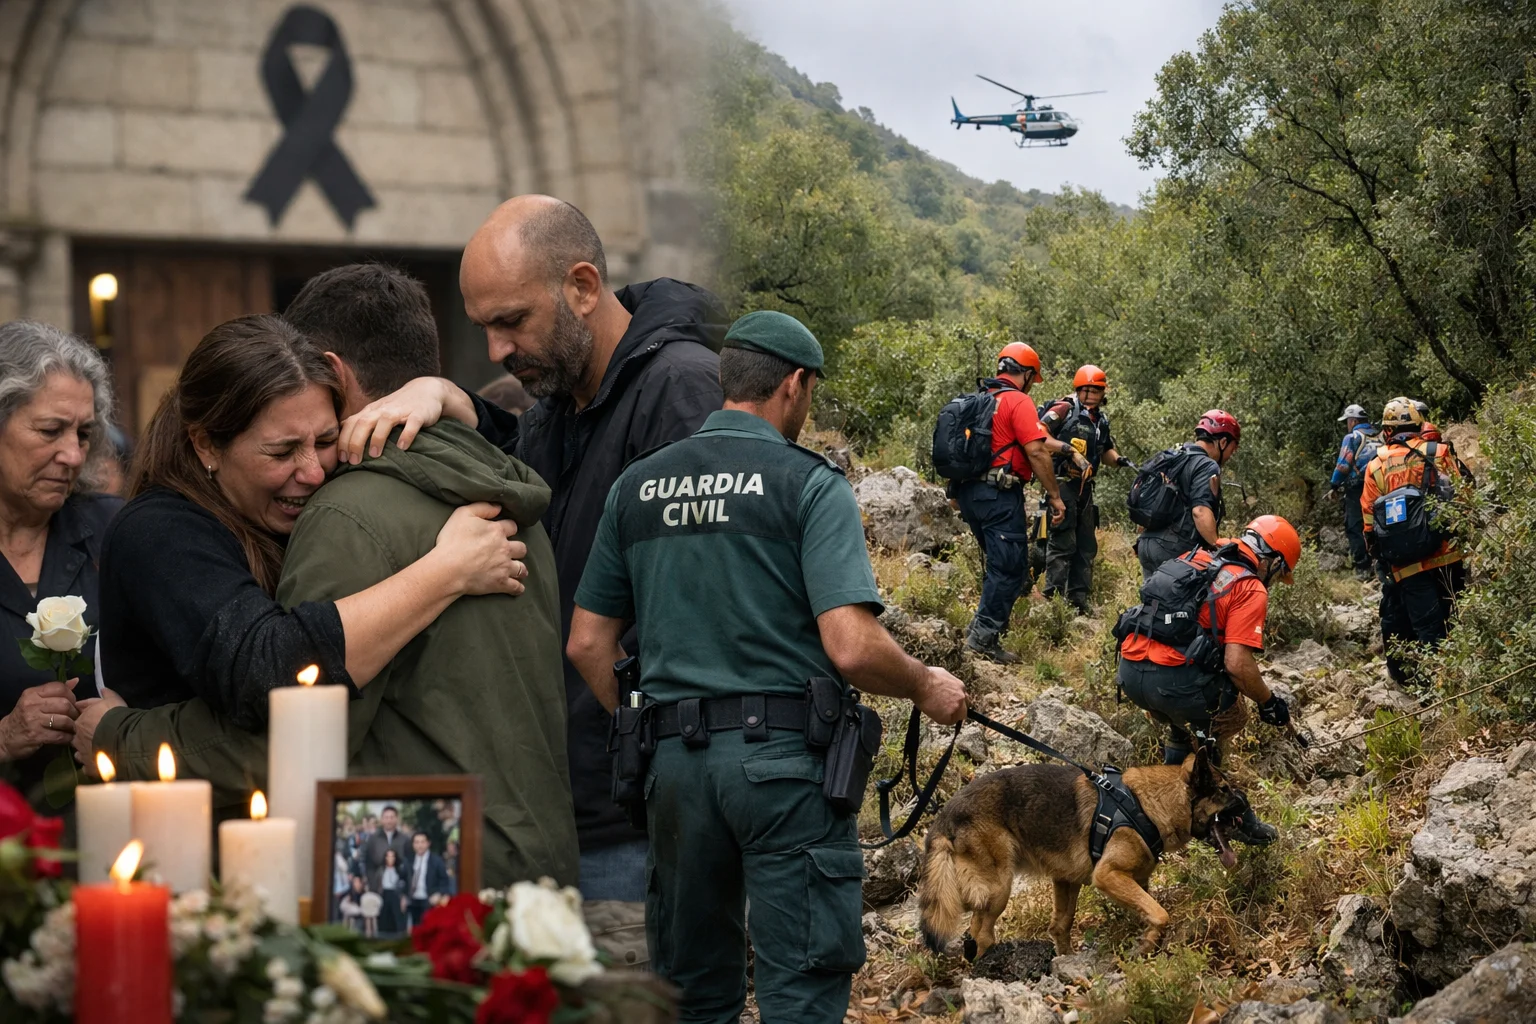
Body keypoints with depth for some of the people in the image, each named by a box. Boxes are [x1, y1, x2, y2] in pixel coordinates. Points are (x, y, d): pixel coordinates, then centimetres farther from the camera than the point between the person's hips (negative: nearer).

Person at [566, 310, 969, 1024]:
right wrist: (927, 687, 2)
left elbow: (588, 645, 11)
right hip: (785, 753, -5)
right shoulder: (810, 484, -6)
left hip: (674, 759, 5)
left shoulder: (637, 486, 10)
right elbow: (851, 647, -15)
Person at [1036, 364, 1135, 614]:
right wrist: (1070, 450, -26)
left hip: (1084, 487, 9)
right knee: (1062, 543, -10)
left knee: (1086, 546, 12)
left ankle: (1078, 598, 20)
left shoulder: (1101, 419, 16)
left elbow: (1105, 450, 28)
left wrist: (1119, 460, 7)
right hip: (1062, 484, -9)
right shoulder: (1063, 410, -9)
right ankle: (1053, 597, -7)